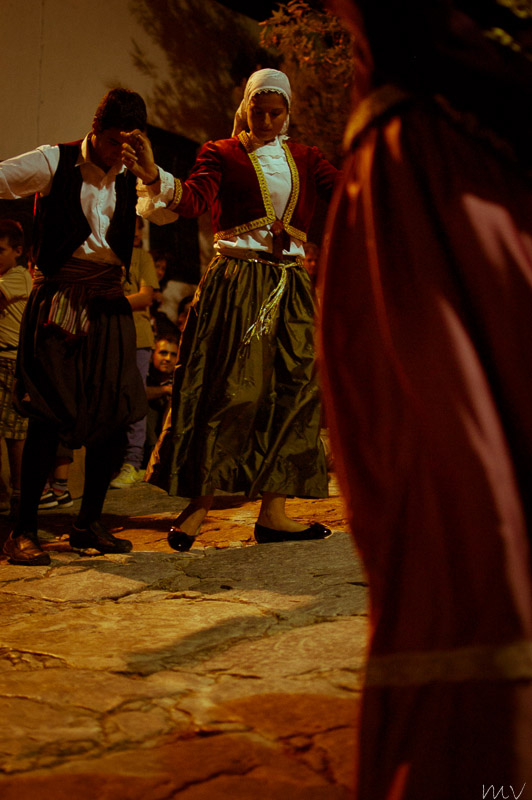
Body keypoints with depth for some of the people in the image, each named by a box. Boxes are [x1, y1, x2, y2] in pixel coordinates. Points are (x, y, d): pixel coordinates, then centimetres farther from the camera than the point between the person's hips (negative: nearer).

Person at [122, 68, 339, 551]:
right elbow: (193, 199, -13)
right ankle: (199, 503, -2)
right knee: (232, 390, -10)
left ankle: (273, 513, 5)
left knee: (291, 392, 0)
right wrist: (155, 177, -32)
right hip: (236, 283, -4)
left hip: (290, 286, 5)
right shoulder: (222, 154, 5)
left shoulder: (302, 158, 16)